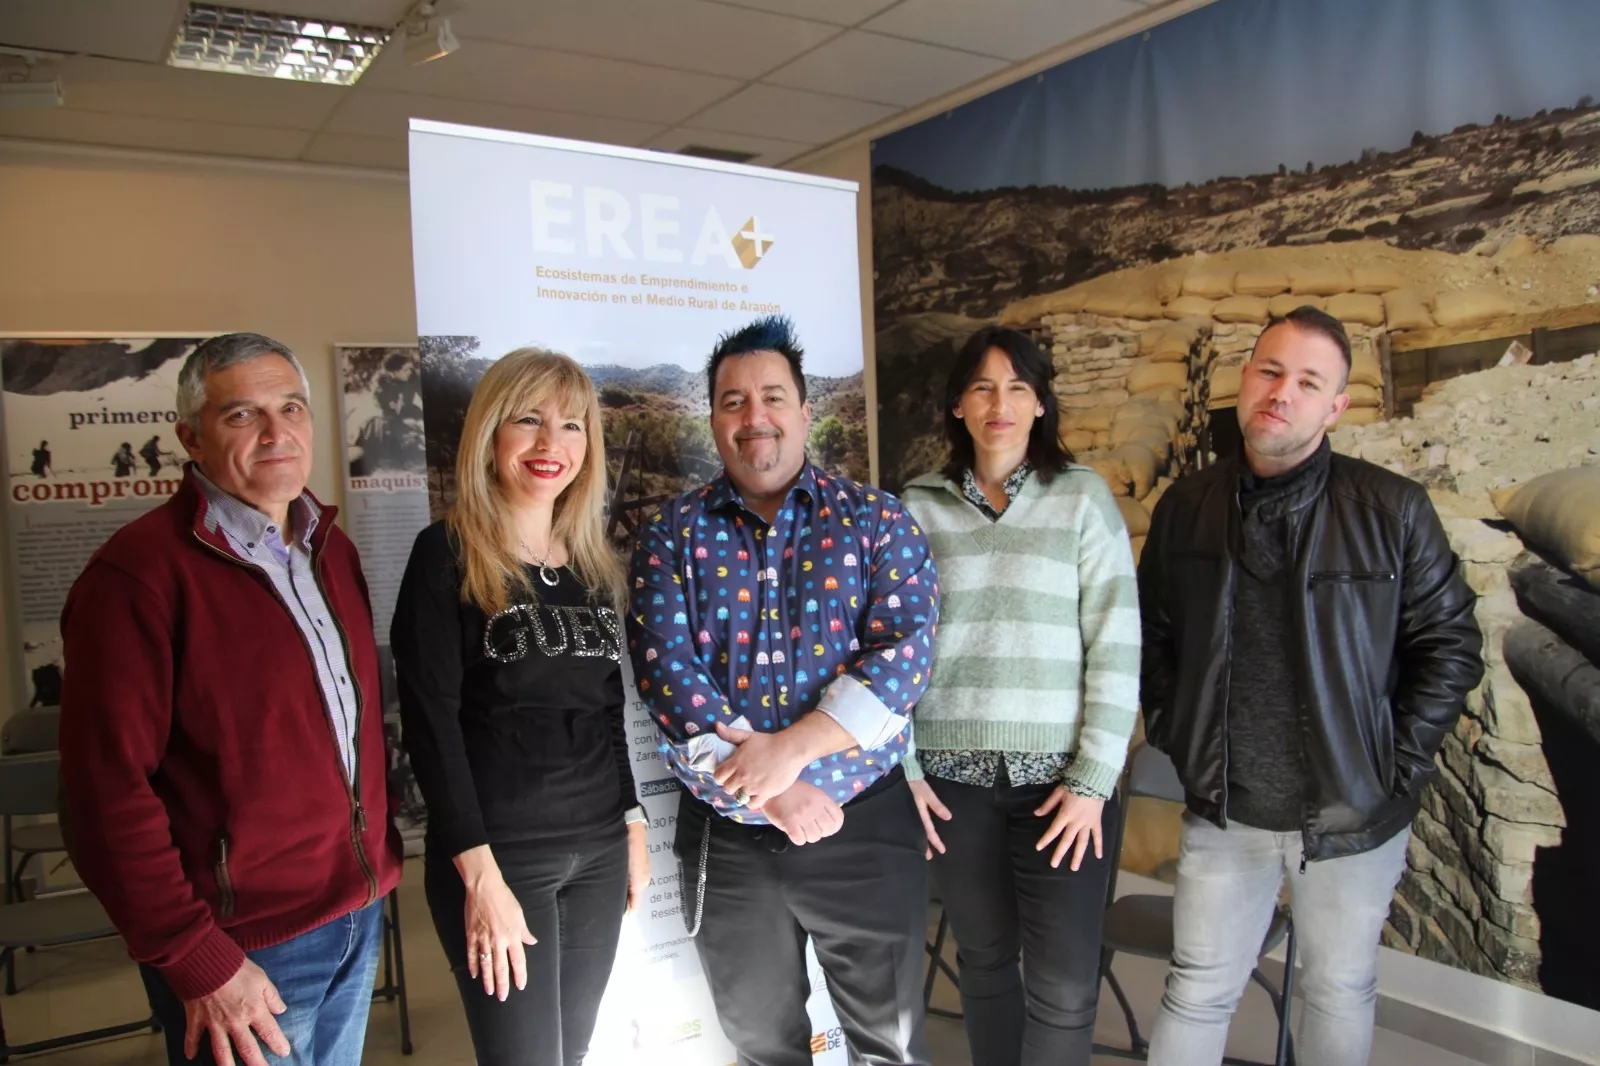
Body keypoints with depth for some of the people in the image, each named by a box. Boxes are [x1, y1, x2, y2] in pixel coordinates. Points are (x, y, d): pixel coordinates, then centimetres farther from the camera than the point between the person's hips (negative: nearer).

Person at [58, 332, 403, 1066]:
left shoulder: (330, 549, 7)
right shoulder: (141, 572, -16)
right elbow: (110, 789, -19)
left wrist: (377, 853, 10)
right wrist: (197, 961, -17)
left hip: (358, 912, 7)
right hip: (242, 947, -7)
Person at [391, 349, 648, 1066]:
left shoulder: (593, 563, 9)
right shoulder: (447, 554, -9)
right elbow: (430, 719, -13)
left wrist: (633, 824, 13)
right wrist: (480, 873, -17)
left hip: (598, 847, 6)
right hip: (499, 851, -5)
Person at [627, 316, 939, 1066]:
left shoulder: (877, 520, -3)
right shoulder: (673, 534, 0)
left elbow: (904, 653, -13)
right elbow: (665, 672, -10)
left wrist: (791, 750, -23)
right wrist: (767, 792, -18)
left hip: (865, 827, -1)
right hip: (725, 837, 2)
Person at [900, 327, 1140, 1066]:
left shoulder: (1083, 498, -1)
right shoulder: (920, 507, 4)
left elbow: (1116, 644, -4)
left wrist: (1094, 776, -8)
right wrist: (900, 766, 0)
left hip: (1060, 772, -1)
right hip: (954, 772, 2)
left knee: (1064, 985, 0)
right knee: (983, 960, 14)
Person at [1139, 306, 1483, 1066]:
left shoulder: (1392, 509, -11)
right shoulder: (1185, 506, -3)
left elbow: (1450, 643, -4)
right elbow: (1152, 636, 7)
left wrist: (1396, 764, -7)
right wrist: (1174, 739, 1)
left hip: (1354, 816, -1)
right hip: (1222, 811, 1)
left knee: (1340, 995, 19)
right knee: (1197, 993, 12)